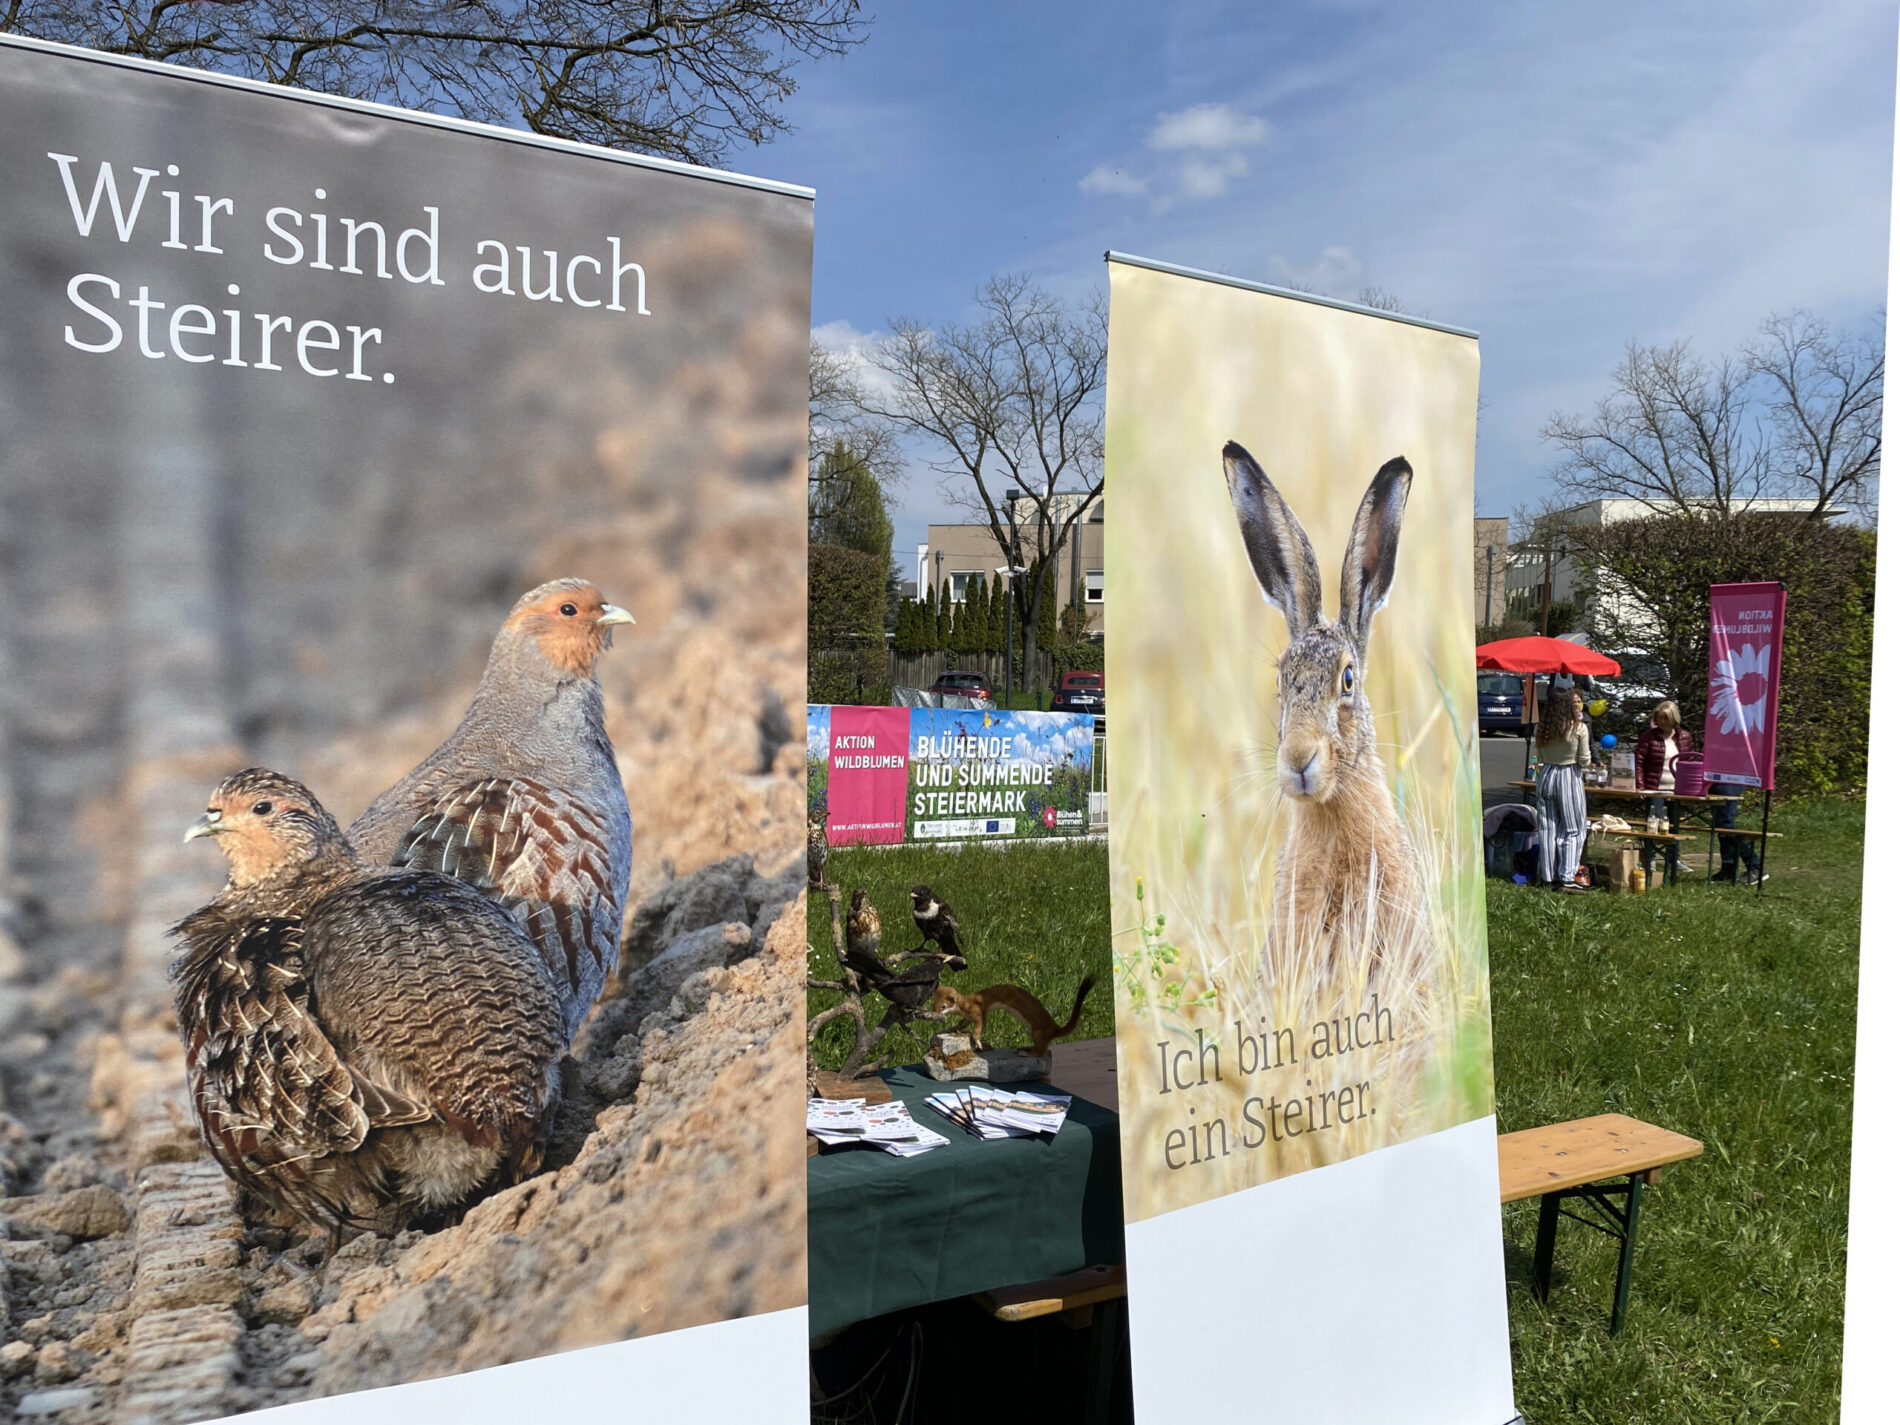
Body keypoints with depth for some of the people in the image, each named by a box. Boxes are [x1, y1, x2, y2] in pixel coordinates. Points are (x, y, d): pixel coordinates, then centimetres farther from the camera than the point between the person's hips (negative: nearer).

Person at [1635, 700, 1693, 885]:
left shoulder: (1684, 737, 7)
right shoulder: (1649, 736, -3)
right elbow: (1638, 761, -5)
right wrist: (1640, 785, -14)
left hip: (1677, 792, 4)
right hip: (1655, 791, -4)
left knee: (1674, 830, 11)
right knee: (1653, 827, -7)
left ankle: (1671, 869, 20)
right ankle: (1649, 868, -2)